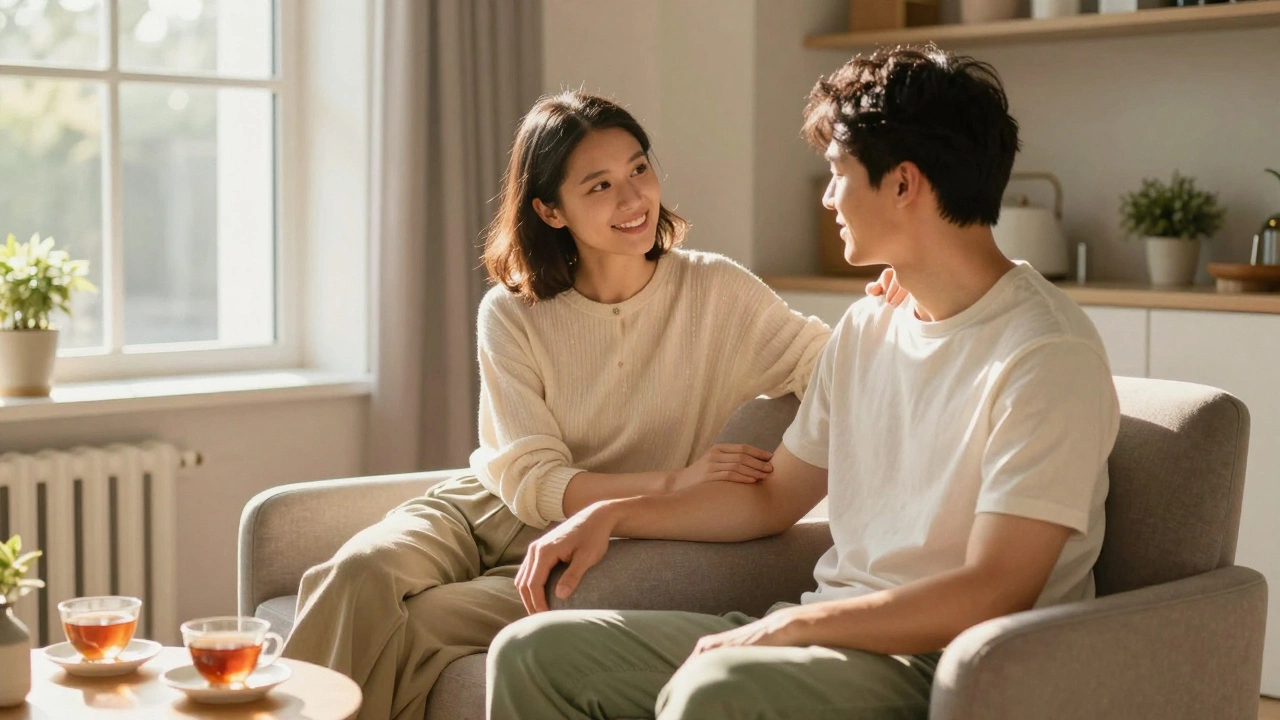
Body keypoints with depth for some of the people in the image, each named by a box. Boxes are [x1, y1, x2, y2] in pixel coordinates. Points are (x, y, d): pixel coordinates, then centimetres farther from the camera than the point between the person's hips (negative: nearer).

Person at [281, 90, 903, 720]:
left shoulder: (715, 291, -5)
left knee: (419, 621, -27)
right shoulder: (512, 315, -5)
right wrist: (675, 480, -25)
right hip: (488, 508, 2)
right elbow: (531, 483, -11)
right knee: (360, 573, -29)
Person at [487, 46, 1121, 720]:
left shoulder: (1048, 355, -14)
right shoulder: (867, 328, 13)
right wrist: (612, 515, 12)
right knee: (531, 652, -5)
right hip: (830, 632, 8)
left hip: (941, 659, -8)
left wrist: (786, 625, -20)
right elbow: (773, 497, 23)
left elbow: (992, 595, -19)